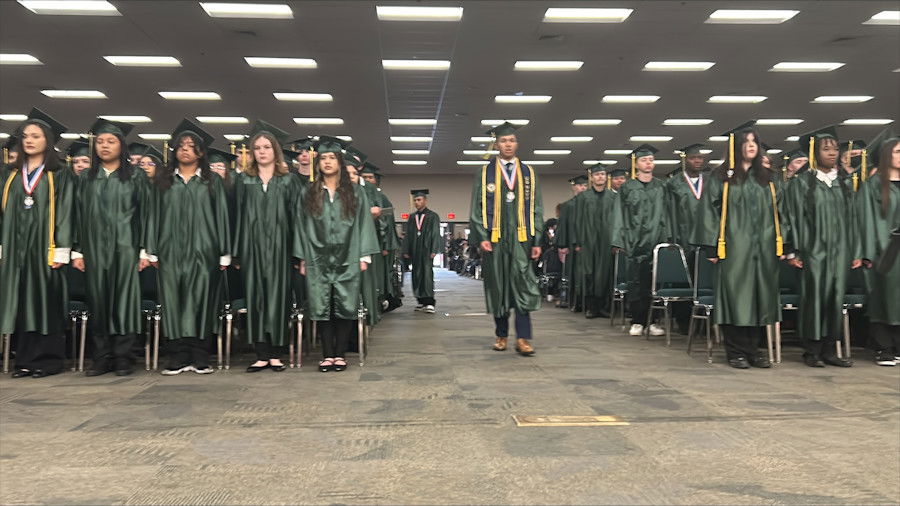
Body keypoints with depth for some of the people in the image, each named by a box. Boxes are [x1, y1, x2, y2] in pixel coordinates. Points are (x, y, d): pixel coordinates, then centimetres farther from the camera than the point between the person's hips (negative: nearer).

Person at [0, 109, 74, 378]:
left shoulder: (59, 176, 2)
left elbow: (64, 213, -4)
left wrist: (60, 251, -11)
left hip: (44, 249, -4)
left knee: (45, 304, -2)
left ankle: (46, 359, 5)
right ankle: (25, 359, 11)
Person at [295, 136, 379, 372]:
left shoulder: (355, 191, 7)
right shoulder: (309, 193, 10)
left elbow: (364, 223, 3)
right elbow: (302, 226, 9)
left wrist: (364, 255, -4)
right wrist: (302, 258, 2)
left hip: (347, 259, -1)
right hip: (318, 260, 1)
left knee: (345, 307, 0)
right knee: (321, 307, 2)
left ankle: (340, 354, 9)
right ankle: (327, 354, 10)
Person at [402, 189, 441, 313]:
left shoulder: (433, 216, 2)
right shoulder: (412, 217, 15)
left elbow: (436, 234, -2)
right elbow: (408, 235, 14)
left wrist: (434, 251, -12)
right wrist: (406, 251, 6)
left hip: (426, 251, -5)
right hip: (414, 251, 5)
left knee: (427, 274, -11)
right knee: (416, 276, 5)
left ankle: (429, 303, -14)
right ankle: (421, 301, 13)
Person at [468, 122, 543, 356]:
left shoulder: (528, 173, 11)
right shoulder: (485, 173, 7)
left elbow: (536, 208, 10)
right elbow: (477, 207, 3)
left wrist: (537, 241, 2)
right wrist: (481, 237, -8)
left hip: (521, 238, 0)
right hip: (494, 238, 0)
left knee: (523, 285, -9)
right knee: (497, 287, 6)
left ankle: (523, 338, -8)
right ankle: (501, 335, 19)